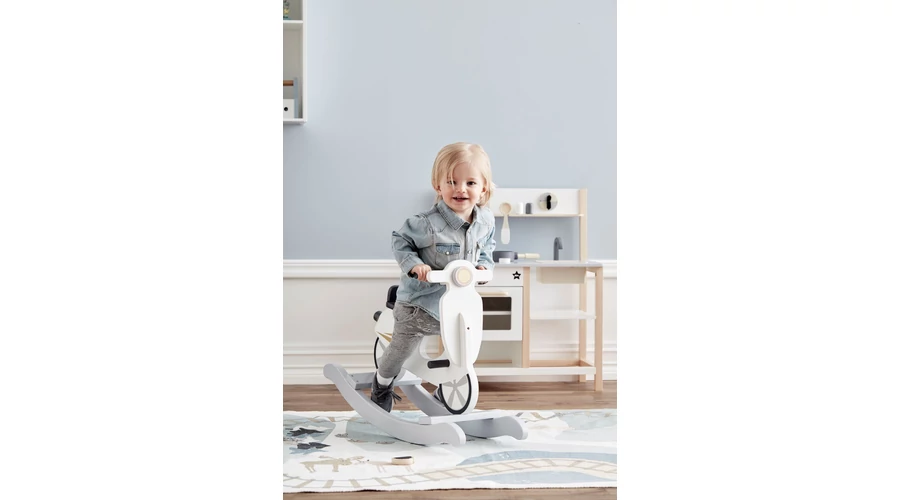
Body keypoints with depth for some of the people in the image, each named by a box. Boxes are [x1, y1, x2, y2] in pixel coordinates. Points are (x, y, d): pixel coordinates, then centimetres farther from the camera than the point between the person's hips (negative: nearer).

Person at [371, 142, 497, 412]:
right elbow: (400, 240, -13)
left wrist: (483, 265, -5)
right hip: (419, 302, -4)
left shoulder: (486, 221, -7)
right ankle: (382, 384, 40)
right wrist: (414, 265, -26)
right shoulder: (427, 223, -26)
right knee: (401, 349, 9)